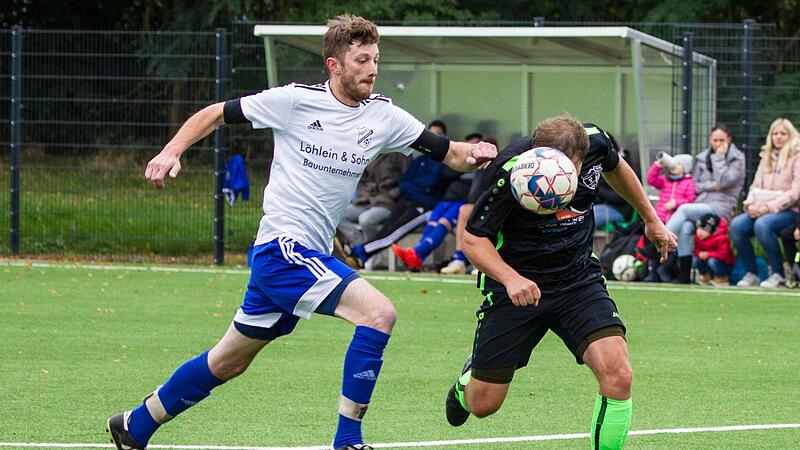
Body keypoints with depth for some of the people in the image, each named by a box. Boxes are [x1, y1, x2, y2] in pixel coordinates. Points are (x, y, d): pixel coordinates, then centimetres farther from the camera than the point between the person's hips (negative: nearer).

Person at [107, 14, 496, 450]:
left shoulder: (383, 116, 4)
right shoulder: (295, 100, -9)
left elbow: (448, 152, 4)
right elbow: (215, 114, 1)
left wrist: (472, 153, -18)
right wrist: (172, 151, -12)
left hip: (311, 257, 7)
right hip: (282, 247, -7)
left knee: (229, 361, 17)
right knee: (378, 312, -22)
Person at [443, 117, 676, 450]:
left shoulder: (595, 141, -14)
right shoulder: (508, 172, -27)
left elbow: (615, 168, 12)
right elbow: (473, 238, -19)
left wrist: (652, 220, 24)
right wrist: (511, 278, -36)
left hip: (578, 279, 2)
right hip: (516, 283, -2)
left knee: (618, 377, -22)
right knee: (484, 404, 4)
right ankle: (470, 378, 42)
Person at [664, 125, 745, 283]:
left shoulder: (737, 159, 4)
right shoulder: (703, 158, 18)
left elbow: (724, 182, -11)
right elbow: (695, 187, 16)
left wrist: (719, 157, -5)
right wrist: (711, 186, -3)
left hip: (721, 208, -4)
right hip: (700, 206, 4)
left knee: (683, 209, -29)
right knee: (685, 229, -29)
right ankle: (684, 275, -30)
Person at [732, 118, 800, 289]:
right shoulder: (767, 157, 20)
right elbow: (756, 185, 17)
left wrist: (768, 207, -19)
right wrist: (750, 204, -6)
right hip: (761, 210, 6)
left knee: (762, 224, -36)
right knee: (736, 224, -23)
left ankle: (777, 274, -21)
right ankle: (750, 273, -13)